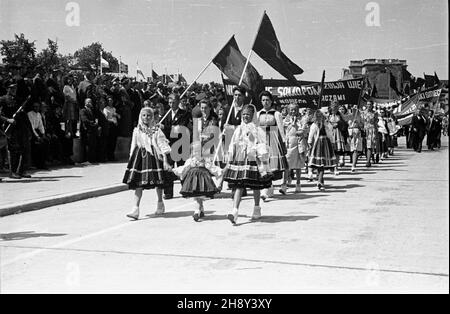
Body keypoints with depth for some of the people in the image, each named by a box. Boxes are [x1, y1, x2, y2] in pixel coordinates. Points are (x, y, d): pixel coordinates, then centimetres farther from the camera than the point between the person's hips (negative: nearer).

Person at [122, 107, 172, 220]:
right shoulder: (137, 130, 7)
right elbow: (133, 147, 14)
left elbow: (163, 147, -5)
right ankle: (135, 209, -10)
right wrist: (131, 160, 11)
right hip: (140, 157, 2)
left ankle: (160, 203, 31)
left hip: (154, 157, -1)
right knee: (138, 184, -6)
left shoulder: (156, 131, -1)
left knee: (158, 183, 8)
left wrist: (165, 161, -13)